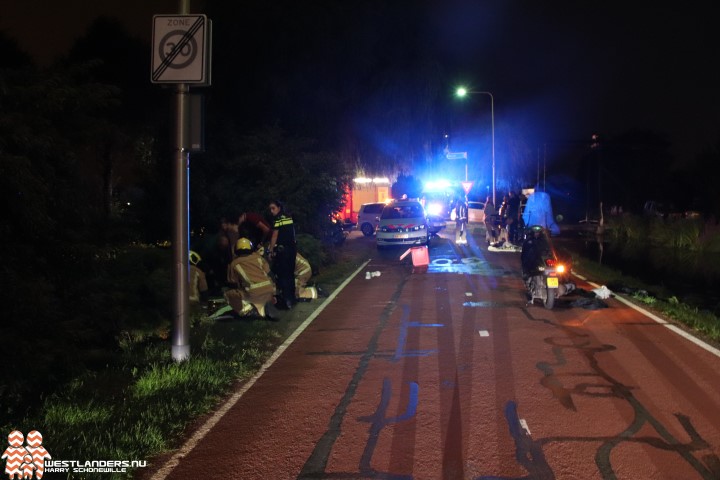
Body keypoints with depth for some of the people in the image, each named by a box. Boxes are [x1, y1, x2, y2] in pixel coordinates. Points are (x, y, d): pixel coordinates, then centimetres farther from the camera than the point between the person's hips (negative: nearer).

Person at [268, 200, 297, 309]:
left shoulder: (277, 219, -11)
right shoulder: (289, 217, 10)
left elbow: (275, 235, -12)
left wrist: (271, 250, -8)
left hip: (282, 249, -7)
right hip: (292, 248, 7)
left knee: (282, 275, -4)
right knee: (290, 274, 14)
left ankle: (287, 300, -8)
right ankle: (292, 298, 20)